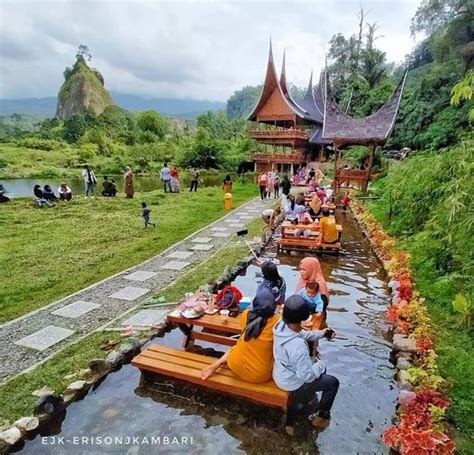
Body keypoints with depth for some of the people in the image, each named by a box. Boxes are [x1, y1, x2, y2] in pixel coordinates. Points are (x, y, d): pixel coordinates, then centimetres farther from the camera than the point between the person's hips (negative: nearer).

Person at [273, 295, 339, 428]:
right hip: (291, 383, -7)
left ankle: (309, 399, 44)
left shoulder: (281, 325, -17)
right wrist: (320, 364, -10)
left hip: (280, 373, 7)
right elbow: (307, 376, -28)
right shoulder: (298, 346, -41)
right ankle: (322, 416, 30)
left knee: (319, 368, 27)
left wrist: (320, 334, 8)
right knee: (333, 382, 12)